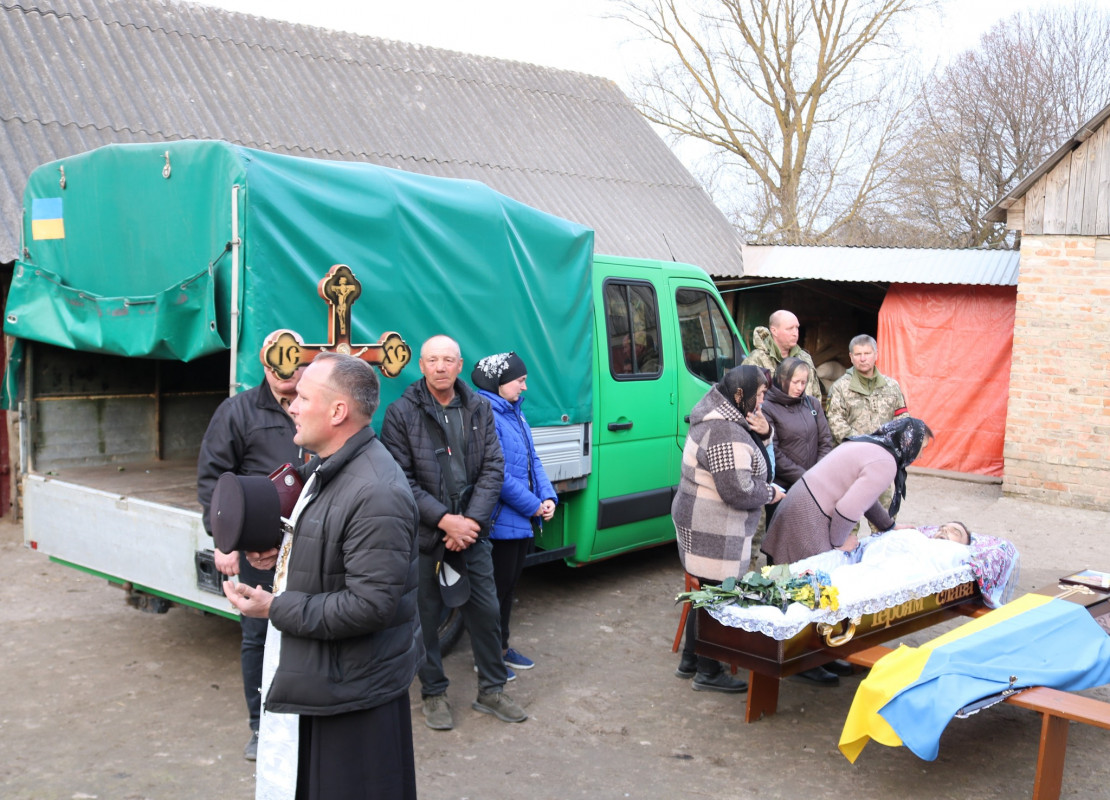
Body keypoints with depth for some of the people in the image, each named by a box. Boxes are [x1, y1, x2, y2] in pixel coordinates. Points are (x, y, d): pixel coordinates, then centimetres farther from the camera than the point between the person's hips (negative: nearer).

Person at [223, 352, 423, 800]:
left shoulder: (376, 493, -26)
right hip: (316, 674, 10)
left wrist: (275, 608, -22)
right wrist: (281, 554, 4)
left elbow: (370, 605, -28)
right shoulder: (325, 468, 8)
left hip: (354, 691, -10)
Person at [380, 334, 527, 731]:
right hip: (424, 535, -3)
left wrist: (471, 520, -10)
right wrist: (444, 520, -16)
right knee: (426, 616, 7)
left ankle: (491, 690, 26)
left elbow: (493, 468, 2)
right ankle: (434, 694, 25)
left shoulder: (479, 408, 4)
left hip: (472, 532, 3)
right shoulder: (401, 412, -7)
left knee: (486, 610, 8)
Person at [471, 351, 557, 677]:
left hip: (523, 522, 9)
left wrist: (548, 497, 0)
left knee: (509, 585, 19)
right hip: (500, 522, -9)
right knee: (496, 587, 2)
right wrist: (533, 505, -15)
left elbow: (533, 461, 14)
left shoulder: (515, 413, 12)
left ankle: (502, 647, 32)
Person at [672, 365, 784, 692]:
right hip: (715, 533, -11)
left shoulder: (718, 418, 9)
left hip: (699, 522, 11)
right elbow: (738, 491, -25)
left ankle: (690, 659, 33)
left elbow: (751, 451, 19)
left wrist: (762, 432, -3)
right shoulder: (727, 433, -25)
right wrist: (770, 494, -7)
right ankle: (708, 673, 13)